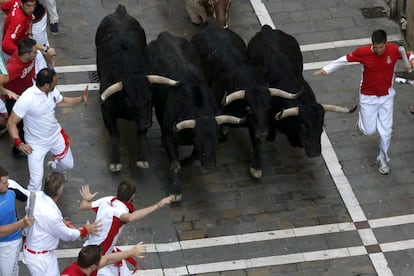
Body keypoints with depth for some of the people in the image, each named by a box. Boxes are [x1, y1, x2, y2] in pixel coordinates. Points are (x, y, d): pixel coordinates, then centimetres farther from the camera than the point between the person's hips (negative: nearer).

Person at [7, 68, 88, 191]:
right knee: (36, 181, -11)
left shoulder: (53, 91, -13)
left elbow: (62, 101, 12)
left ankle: (53, 166, 58)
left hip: (56, 136, 6)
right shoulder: (26, 99, -33)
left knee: (68, 164, 24)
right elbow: (11, 123, -26)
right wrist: (18, 143, -39)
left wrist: (81, 99, -1)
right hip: (36, 144, -6)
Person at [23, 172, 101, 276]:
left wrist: (67, 224, 1)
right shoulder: (50, 215, -36)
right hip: (39, 258, -8)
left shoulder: (37, 196, -15)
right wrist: (85, 230, 1)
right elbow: (67, 235, -16)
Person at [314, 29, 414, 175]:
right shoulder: (363, 52, -22)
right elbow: (345, 59, -8)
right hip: (368, 97, -1)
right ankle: (362, 120, 41)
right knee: (369, 130, 4)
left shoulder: (394, 50, -18)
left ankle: (383, 159, 26)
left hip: (386, 97, 1)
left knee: (385, 131, 3)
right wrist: (326, 69, -8)